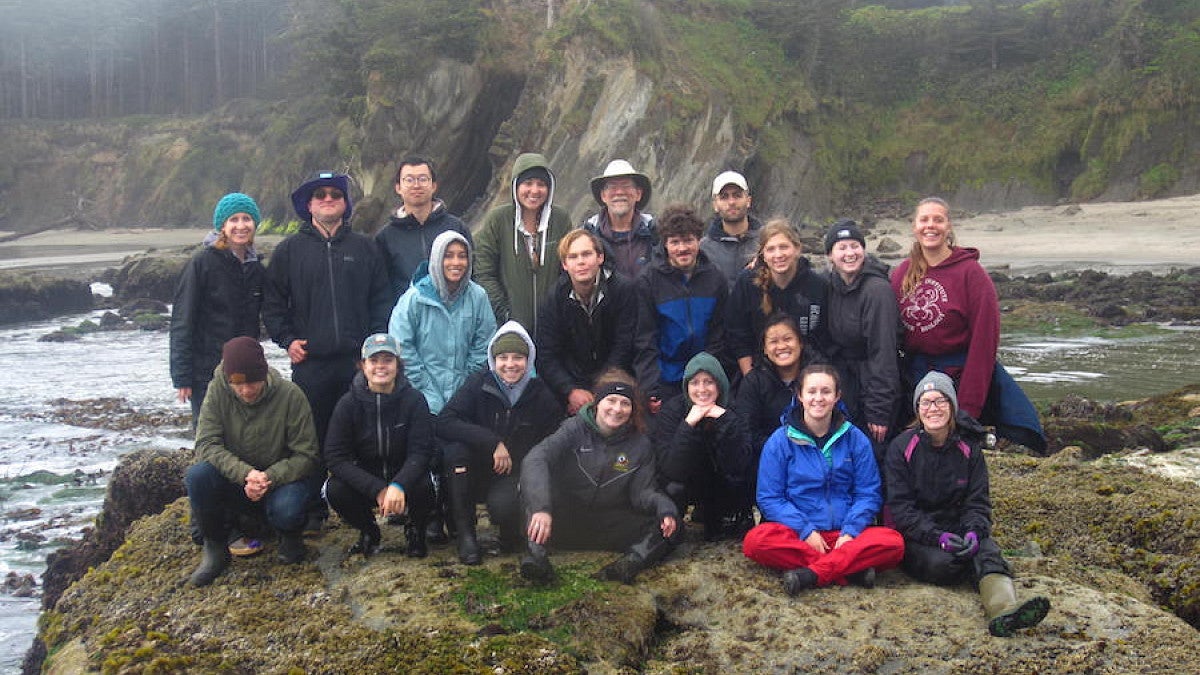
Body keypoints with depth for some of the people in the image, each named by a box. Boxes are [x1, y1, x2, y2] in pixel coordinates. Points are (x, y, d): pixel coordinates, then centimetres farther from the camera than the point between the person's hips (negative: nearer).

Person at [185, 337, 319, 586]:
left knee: (286, 512, -35)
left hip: (279, 479, -2)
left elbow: (306, 455, -13)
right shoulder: (218, 390, -11)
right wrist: (245, 474, -33)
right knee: (197, 476, -29)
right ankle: (215, 547, -4)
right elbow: (206, 443, -17)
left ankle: (290, 537, 5)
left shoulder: (290, 395, -15)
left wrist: (270, 478, -29)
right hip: (233, 481, 2)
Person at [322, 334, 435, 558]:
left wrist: (398, 486, -38)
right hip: (364, 479, 1)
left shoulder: (414, 400, -12)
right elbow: (335, 456, -15)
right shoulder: (349, 403, -9)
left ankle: (415, 531, 3)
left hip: (404, 478, -1)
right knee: (335, 489, -28)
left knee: (423, 487, -33)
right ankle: (368, 532, 5)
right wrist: (377, 490, -27)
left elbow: (420, 452, -17)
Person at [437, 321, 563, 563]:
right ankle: (465, 534, -18)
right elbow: (444, 422, -19)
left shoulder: (541, 396, -3)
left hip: (516, 474, -1)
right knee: (455, 448, -30)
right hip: (476, 471, 1)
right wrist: (493, 443, -28)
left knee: (504, 505, -34)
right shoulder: (479, 384, -7)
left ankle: (511, 532, 6)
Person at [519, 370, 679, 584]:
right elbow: (536, 458, -25)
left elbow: (641, 492, -1)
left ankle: (633, 561, -42)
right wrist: (541, 508, -43)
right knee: (533, 482, -30)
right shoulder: (575, 428, -8)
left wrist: (664, 506, -27)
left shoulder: (640, 444, 3)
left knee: (668, 525, -19)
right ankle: (536, 554, -42)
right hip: (564, 522, -2)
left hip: (609, 527, 3)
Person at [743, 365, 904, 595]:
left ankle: (810, 574, -31)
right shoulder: (780, 441, 3)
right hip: (796, 532, -1)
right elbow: (770, 498, -1)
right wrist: (806, 531, -14)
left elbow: (868, 494, 5)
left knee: (893, 542, -27)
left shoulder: (855, 439, 7)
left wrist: (849, 532, -12)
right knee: (756, 541, -32)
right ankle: (853, 569, -30)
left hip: (845, 535, 1)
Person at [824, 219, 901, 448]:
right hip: (844, 383, 6)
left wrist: (879, 411, -20)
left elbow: (883, 352, -20)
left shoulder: (878, 290, -18)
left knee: (872, 456, -4)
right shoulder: (832, 285, 3)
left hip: (873, 383, -6)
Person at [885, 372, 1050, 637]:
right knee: (941, 563, -35)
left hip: (959, 528, 2)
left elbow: (978, 502, 3)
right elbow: (900, 506, -8)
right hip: (916, 536, -2)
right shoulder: (901, 447, -2)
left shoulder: (969, 449, 7)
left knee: (987, 549, -32)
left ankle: (1004, 609, -58)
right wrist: (937, 537, -23)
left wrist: (973, 532, -20)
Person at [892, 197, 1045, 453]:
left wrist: (969, 405, -16)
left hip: (963, 373, -4)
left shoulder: (970, 272, -9)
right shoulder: (902, 274, 5)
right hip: (917, 373, 4)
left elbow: (984, 340, -12)